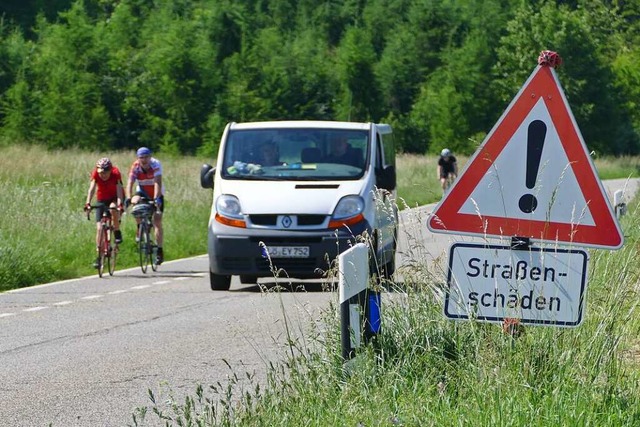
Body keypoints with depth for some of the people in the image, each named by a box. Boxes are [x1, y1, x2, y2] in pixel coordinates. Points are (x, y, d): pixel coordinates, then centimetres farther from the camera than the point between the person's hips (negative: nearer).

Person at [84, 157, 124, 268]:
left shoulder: (116, 174, -26)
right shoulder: (95, 174, -21)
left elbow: (119, 190, -35)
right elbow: (92, 188, -31)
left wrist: (119, 205, -51)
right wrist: (88, 203, -46)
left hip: (115, 198, -2)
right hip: (102, 200, 2)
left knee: (113, 209, -38)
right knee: (99, 228, -8)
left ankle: (117, 232, -13)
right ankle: (99, 256, -1)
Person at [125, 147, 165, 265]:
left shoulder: (156, 164, -26)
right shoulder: (135, 167, -20)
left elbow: (158, 183, -36)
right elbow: (130, 183, -29)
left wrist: (156, 198, -50)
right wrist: (128, 198, -46)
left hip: (156, 194, -2)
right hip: (142, 192, 2)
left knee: (157, 221, -10)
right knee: (135, 201, -32)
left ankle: (159, 251, -4)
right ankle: (140, 230, -10)